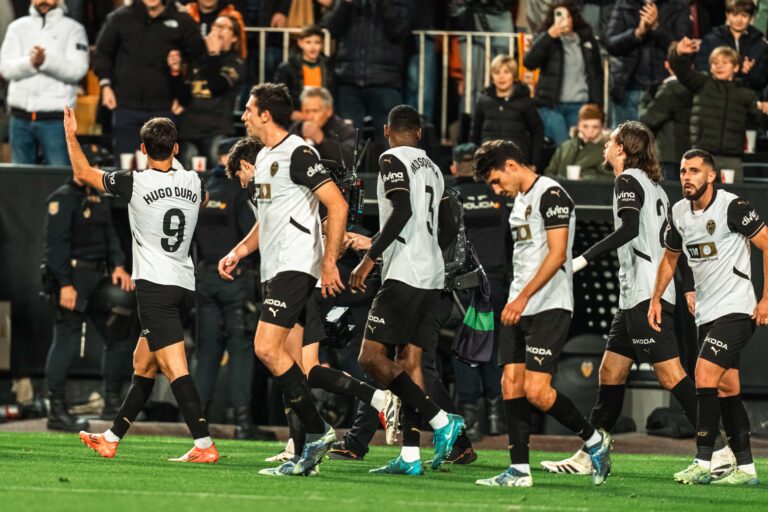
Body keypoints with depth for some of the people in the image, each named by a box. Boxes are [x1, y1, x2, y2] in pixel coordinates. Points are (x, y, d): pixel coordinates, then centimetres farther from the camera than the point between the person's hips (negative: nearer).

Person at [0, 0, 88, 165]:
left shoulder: (73, 29, 5)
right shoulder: (17, 28, 13)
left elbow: (77, 70, -8)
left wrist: (46, 61, -23)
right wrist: (30, 62, -18)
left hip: (55, 119, -3)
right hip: (21, 118, 3)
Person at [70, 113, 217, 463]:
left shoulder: (135, 183, -9)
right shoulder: (193, 182, 7)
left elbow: (83, 173, 5)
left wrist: (71, 135, 21)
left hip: (154, 286, -7)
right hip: (184, 286, 7)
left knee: (175, 368, -13)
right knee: (142, 365, 16)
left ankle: (204, 445, -22)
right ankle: (111, 439, 25)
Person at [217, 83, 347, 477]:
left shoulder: (298, 154, -11)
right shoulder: (263, 158, 18)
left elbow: (338, 205, -16)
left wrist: (329, 262, -19)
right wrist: (239, 252, 18)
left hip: (297, 265, -10)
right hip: (273, 269, 10)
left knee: (267, 347, -18)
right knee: (275, 354, 5)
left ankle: (317, 432, -13)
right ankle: (310, 448, 6)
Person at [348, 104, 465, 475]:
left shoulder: (393, 160, -5)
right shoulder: (432, 168, 19)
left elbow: (402, 211, -18)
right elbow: (447, 229, 22)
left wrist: (369, 258, -17)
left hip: (404, 274, -9)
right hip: (432, 277, 9)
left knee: (371, 357, -9)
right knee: (408, 361, 7)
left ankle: (440, 420, -16)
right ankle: (410, 455, 1)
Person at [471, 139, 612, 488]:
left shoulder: (550, 194, -11)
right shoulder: (520, 200, 18)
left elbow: (557, 254, -19)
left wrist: (523, 298, -22)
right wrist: (515, 301, 20)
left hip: (550, 307, -9)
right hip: (520, 307, 9)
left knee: (536, 391, -14)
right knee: (511, 385, 1)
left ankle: (595, 440, 5)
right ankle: (519, 469, 3)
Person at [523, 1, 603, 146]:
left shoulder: (587, 40, 10)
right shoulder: (545, 39, 4)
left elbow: (597, 75, 15)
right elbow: (529, 63, -11)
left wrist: (597, 106, 8)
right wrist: (549, 36, -18)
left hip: (579, 106, 2)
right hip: (551, 106, -2)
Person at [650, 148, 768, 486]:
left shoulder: (732, 207, -14)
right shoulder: (679, 213, 8)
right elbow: (670, 256, 24)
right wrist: (656, 299, 16)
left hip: (736, 309, -8)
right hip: (706, 313, 8)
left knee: (705, 376, -17)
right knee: (726, 388, 8)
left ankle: (703, 464, -16)